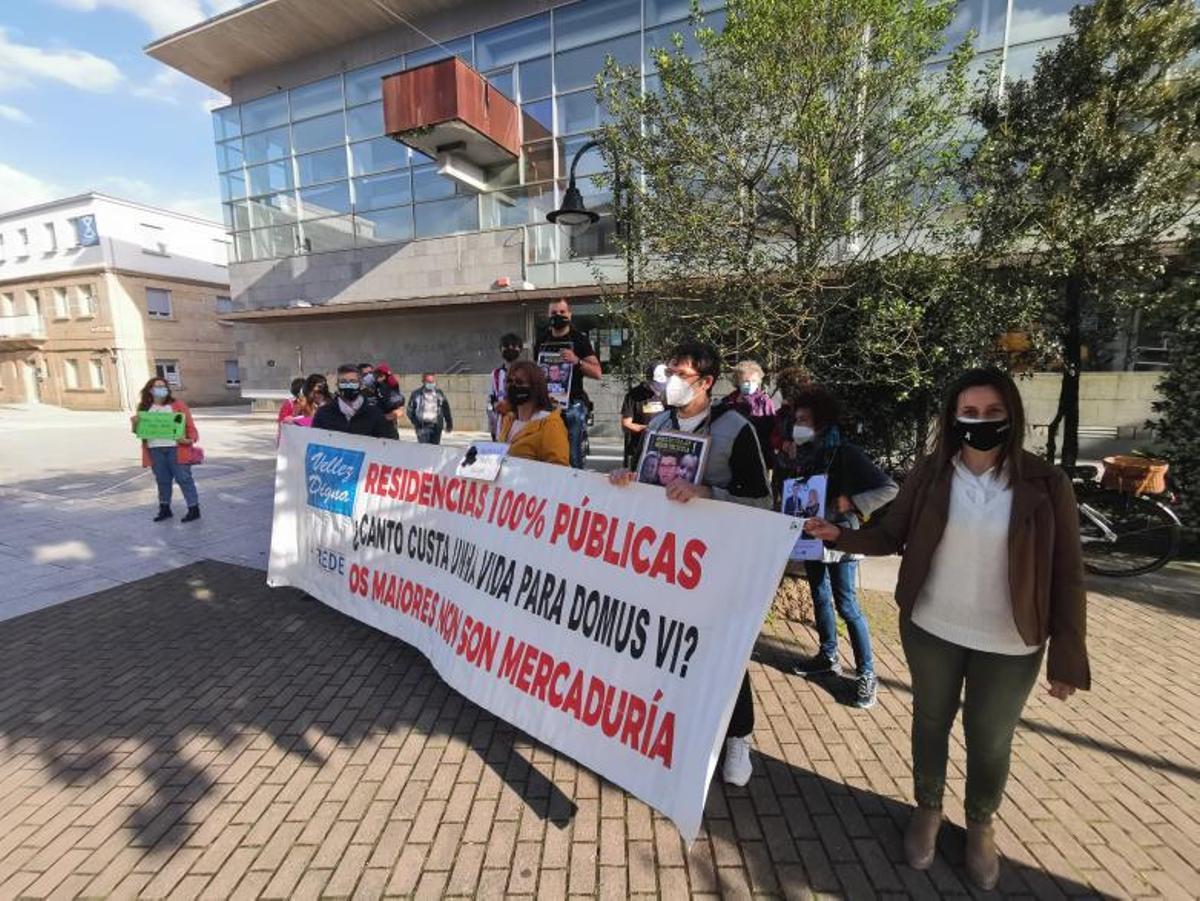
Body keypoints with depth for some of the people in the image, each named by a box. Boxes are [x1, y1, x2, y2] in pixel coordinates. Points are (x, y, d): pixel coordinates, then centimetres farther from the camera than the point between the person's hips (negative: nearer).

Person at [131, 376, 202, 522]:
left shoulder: (178, 405, 3)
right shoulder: (145, 408, 12)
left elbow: (189, 425, 0)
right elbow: (138, 430, 16)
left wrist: (191, 439, -16)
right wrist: (134, 423, -6)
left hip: (176, 448, -4)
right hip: (155, 450, 4)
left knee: (183, 478, -2)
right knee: (162, 480, 12)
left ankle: (194, 509, 2)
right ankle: (164, 509, 24)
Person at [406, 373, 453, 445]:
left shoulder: (439, 394, 8)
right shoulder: (416, 394, 1)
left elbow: (446, 410, 14)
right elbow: (410, 410, 6)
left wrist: (449, 424, 13)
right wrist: (415, 422, -6)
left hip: (436, 426, 3)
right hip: (422, 426, -3)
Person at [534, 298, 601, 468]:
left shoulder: (579, 340, 3)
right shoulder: (542, 341, 16)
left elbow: (597, 372, -4)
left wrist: (577, 361, -20)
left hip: (573, 404, -4)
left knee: (573, 455, -6)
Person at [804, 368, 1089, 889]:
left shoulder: (1044, 483, -11)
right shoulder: (930, 474, -8)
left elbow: (1067, 573, -7)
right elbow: (891, 536, -2)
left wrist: (1067, 657, -7)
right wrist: (839, 535, -20)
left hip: (1009, 645, -1)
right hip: (931, 631, 1)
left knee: (990, 741, 18)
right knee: (931, 722, 20)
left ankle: (980, 825, 47)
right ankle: (928, 810, 46)